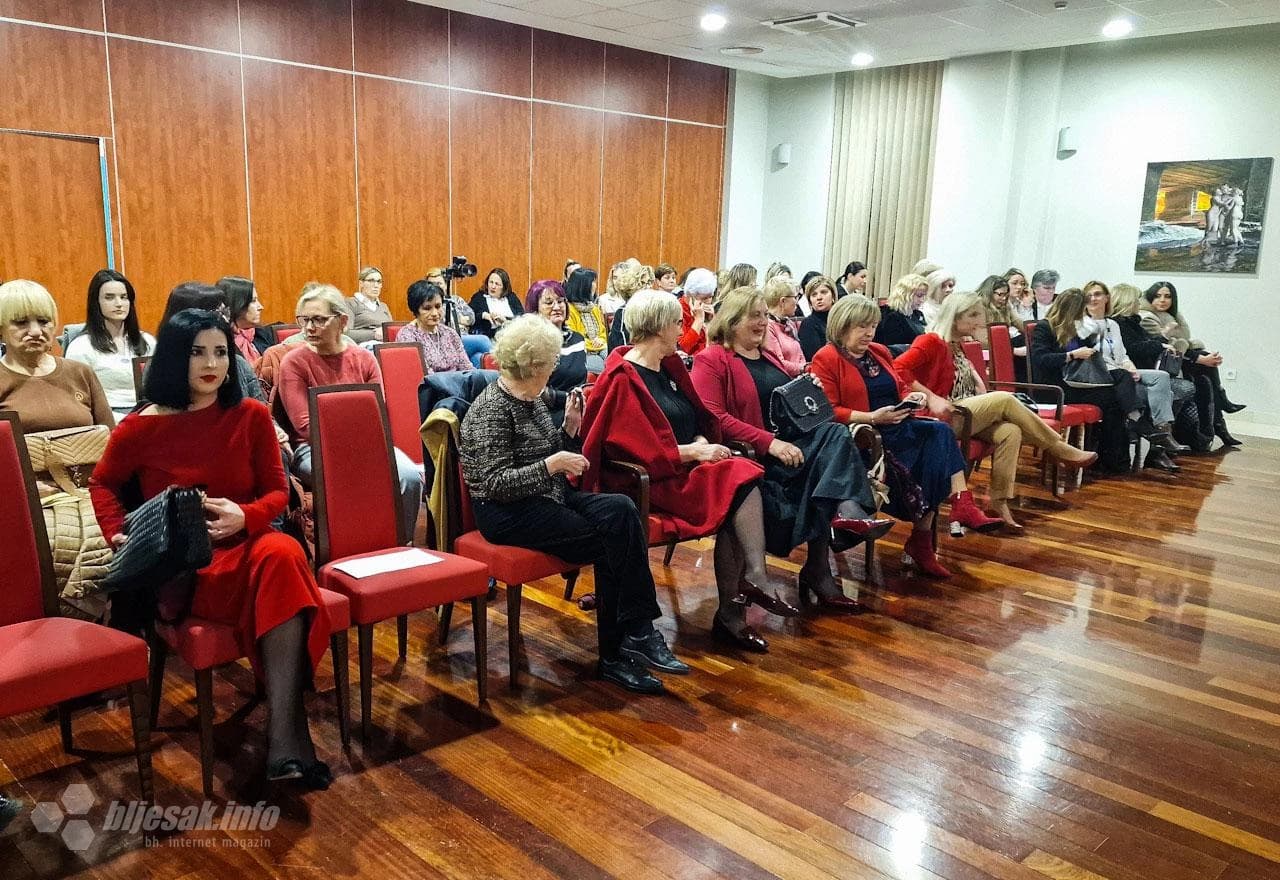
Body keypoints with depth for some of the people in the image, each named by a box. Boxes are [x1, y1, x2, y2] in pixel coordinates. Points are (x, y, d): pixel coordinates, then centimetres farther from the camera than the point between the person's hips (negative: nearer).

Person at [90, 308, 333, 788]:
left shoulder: (251, 416, 5)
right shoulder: (141, 427, 2)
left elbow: (277, 492, 6)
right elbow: (102, 483, 19)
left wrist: (244, 516, -15)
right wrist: (118, 534, 2)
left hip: (244, 545, 2)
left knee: (281, 553, -36)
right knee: (277, 576, -33)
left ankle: (283, 736, -38)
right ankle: (289, 736, -26)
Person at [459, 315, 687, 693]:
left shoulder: (531, 400, 11)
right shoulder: (493, 409, -14)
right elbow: (496, 483, -20)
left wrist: (570, 427, 1)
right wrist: (552, 464, -24)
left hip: (548, 497, 8)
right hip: (508, 513, -8)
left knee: (621, 509, -18)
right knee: (611, 540, -19)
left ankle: (637, 633, -19)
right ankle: (617, 652, -6)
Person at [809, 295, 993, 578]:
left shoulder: (879, 352, 19)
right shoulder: (826, 360, -6)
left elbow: (900, 386, 26)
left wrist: (911, 397, 1)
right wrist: (872, 418, -21)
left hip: (896, 425, 7)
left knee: (940, 432, -21)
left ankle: (962, 505, -25)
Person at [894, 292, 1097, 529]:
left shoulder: (958, 346, 19)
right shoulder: (931, 342, -8)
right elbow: (898, 368, -21)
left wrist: (977, 380, 13)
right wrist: (931, 398, -24)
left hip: (967, 415, 9)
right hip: (941, 419, -9)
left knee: (1010, 431, -18)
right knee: (1004, 399, -18)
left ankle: (1000, 502, -20)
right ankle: (1062, 451, -4)